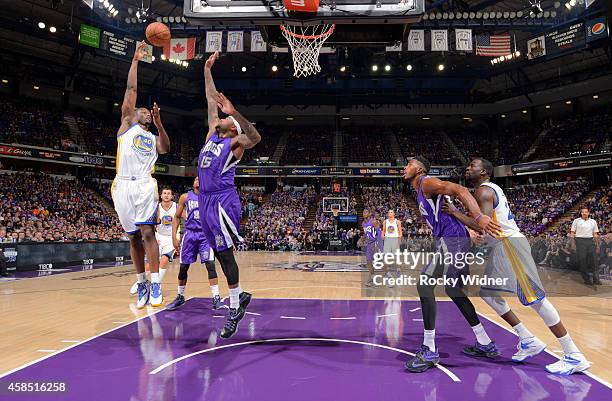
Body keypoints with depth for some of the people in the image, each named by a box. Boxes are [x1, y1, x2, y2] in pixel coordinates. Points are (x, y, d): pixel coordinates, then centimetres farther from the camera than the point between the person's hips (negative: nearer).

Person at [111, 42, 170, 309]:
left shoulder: (153, 138, 23)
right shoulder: (127, 124, 18)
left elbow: (165, 149, 0)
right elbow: (131, 89, 13)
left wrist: (159, 124, -8)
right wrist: (135, 60, 13)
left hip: (145, 185, 0)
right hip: (123, 185, 0)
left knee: (147, 232, -12)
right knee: (134, 237, 4)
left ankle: (155, 285, -11)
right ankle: (141, 284, 14)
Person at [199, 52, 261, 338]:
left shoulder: (235, 143, -3)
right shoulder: (212, 133, 18)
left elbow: (255, 137, -25)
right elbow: (212, 100, 22)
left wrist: (233, 112, -32)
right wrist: (207, 70, 24)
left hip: (223, 201, -8)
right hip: (206, 201, 8)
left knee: (225, 253, -7)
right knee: (219, 254, 10)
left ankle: (234, 309, 2)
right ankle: (240, 297, 22)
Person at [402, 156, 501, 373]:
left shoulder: (428, 183, -7)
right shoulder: (421, 192, 23)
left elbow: (460, 190, -19)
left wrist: (479, 217, -30)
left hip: (452, 240, -11)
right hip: (453, 241, 11)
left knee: (424, 285, -15)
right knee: (454, 290, 18)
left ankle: (429, 351, -11)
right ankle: (485, 344, 28)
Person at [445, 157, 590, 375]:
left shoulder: (483, 191, -12)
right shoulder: (491, 189, 20)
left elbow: (483, 226, -24)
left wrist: (455, 212, -15)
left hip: (510, 243, -10)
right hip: (502, 245, 10)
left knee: (534, 298, -9)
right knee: (488, 294, 11)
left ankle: (574, 356, -2)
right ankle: (529, 341, 15)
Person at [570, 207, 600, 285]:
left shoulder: (593, 222, 13)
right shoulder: (576, 221, 3)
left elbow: (595, 234, 15)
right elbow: (572, 233, 2)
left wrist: (597, 245, 12)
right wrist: (573, 243, -6)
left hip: (590, 241, 3)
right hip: (580, 241, -3)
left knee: (593, 260, -1)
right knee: (582, 260, -3)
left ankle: (596, 279, 5)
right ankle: (587, 279, 6)